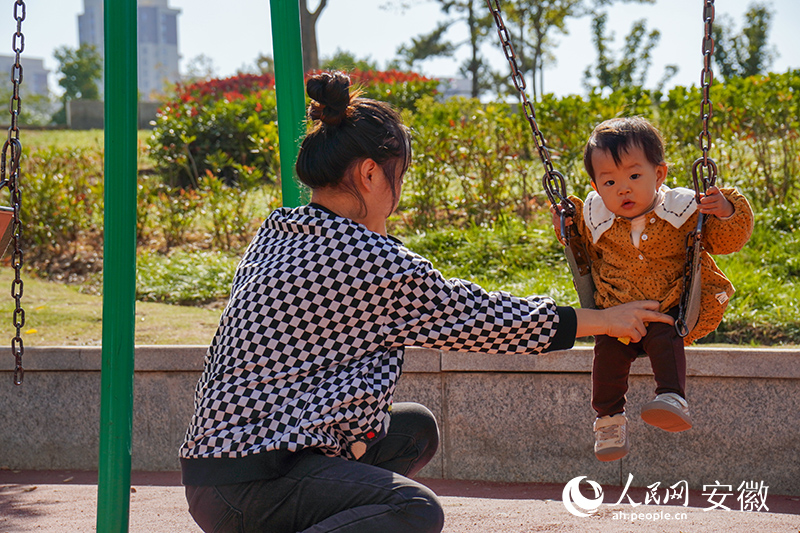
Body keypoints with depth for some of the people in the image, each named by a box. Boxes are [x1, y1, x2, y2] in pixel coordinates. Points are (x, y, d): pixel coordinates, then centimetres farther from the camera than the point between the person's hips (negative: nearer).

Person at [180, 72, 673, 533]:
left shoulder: (276, 234, 12)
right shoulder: (370, 260, -13)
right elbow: (484, 317, -3)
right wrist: (605, 319, 7)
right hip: (249, 488, -10)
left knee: (415, 428, 20)